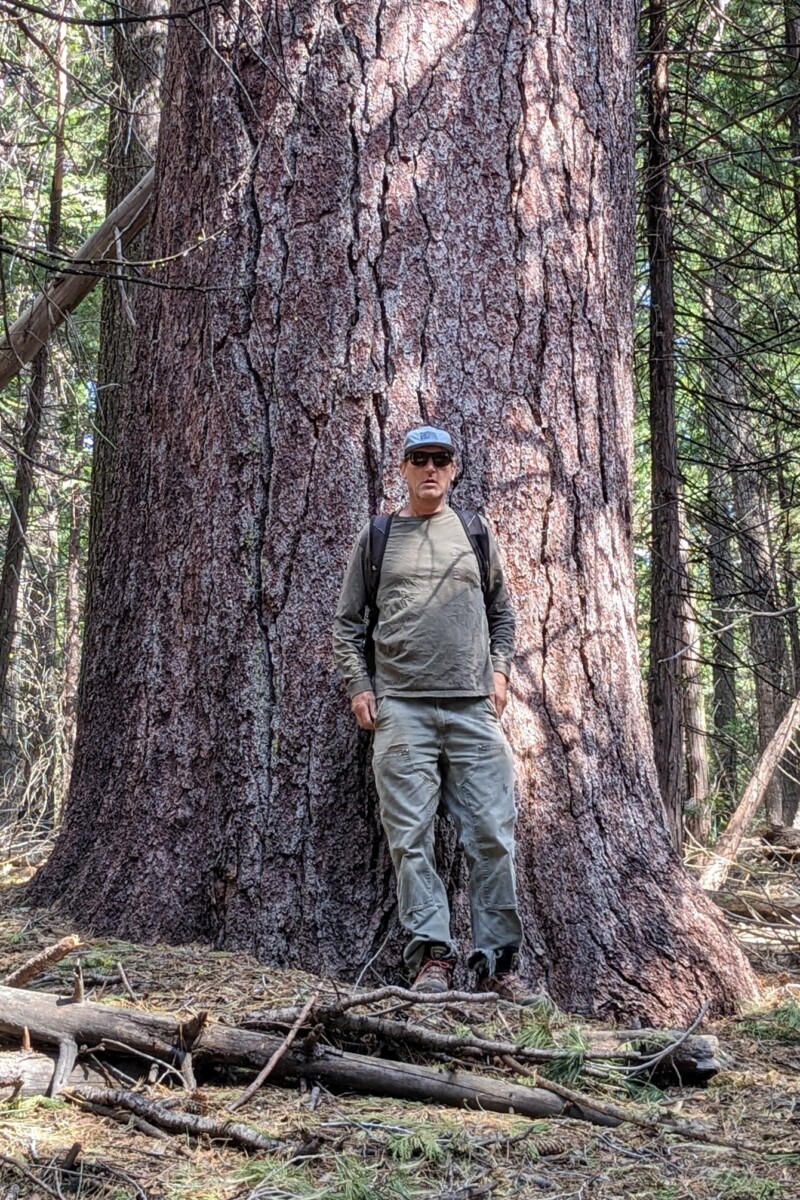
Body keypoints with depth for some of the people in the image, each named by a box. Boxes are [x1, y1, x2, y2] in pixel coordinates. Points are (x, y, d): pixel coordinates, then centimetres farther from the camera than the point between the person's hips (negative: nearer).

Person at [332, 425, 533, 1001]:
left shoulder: (476, 532, 15)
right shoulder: (377, 536, 11)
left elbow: (502, 613, 21)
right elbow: (348, 622, 13)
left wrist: (500, 670, 7)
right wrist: (358, 685, 2)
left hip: (474, 707, 1)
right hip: (400, 707, -1)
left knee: (492, 834, -2)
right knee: (411, 837, -4)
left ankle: (499, 961, 5)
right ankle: (432, 956, 2)